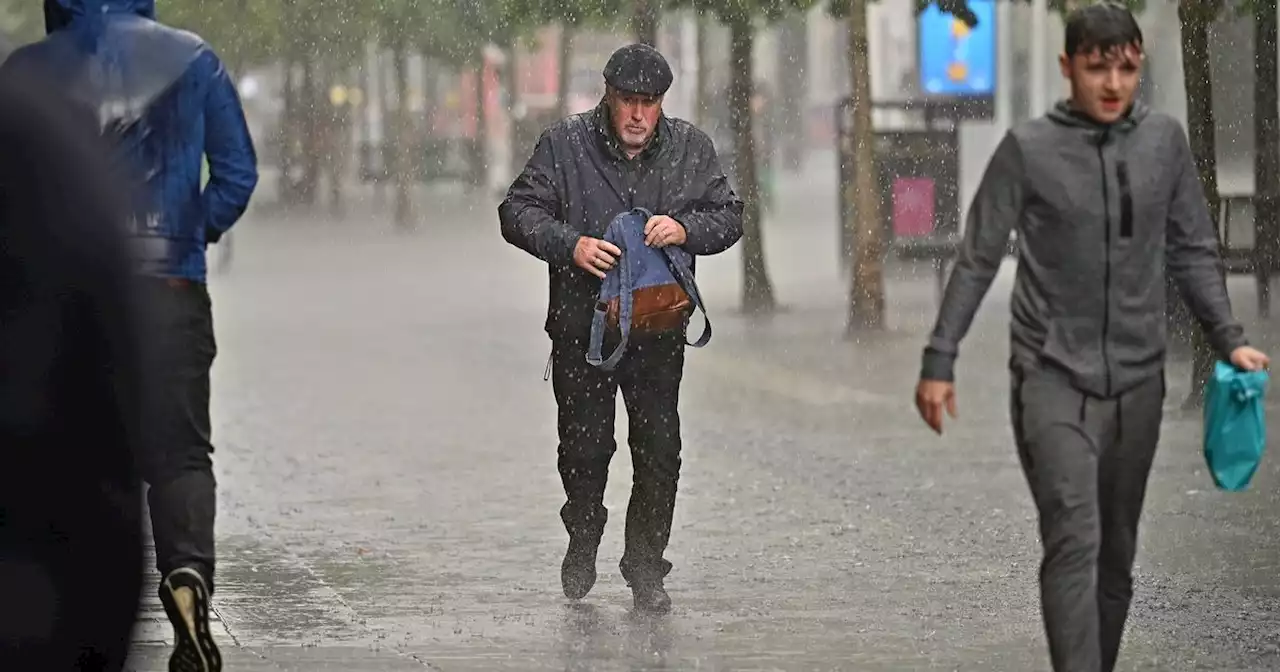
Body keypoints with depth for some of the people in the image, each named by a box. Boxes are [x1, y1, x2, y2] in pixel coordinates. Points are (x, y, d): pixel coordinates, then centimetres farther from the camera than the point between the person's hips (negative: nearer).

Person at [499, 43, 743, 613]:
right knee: (585, 447, 1)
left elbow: (729, 217, 7)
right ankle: (582, 544, 27)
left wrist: (685, 229, -14)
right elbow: (518, 212, -1)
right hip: (582, 325, -1)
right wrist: (570, 244, -18)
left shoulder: (690, 149, 5)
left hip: (660, 328, 1)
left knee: (659, 450, -1)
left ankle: (646, 567, 12)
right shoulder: (564, 145, -1)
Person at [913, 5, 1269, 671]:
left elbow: (1192, 252, 11)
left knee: (1117, 550, 10)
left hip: (1138, 380, 4)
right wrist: (939, 362, -3)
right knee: (1074, 541, -16)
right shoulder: (1028, 148, -5)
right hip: (1053, 377, -4)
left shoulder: (1164, 140, 4)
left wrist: (1229, 339, 1)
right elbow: (977, 261, -1)